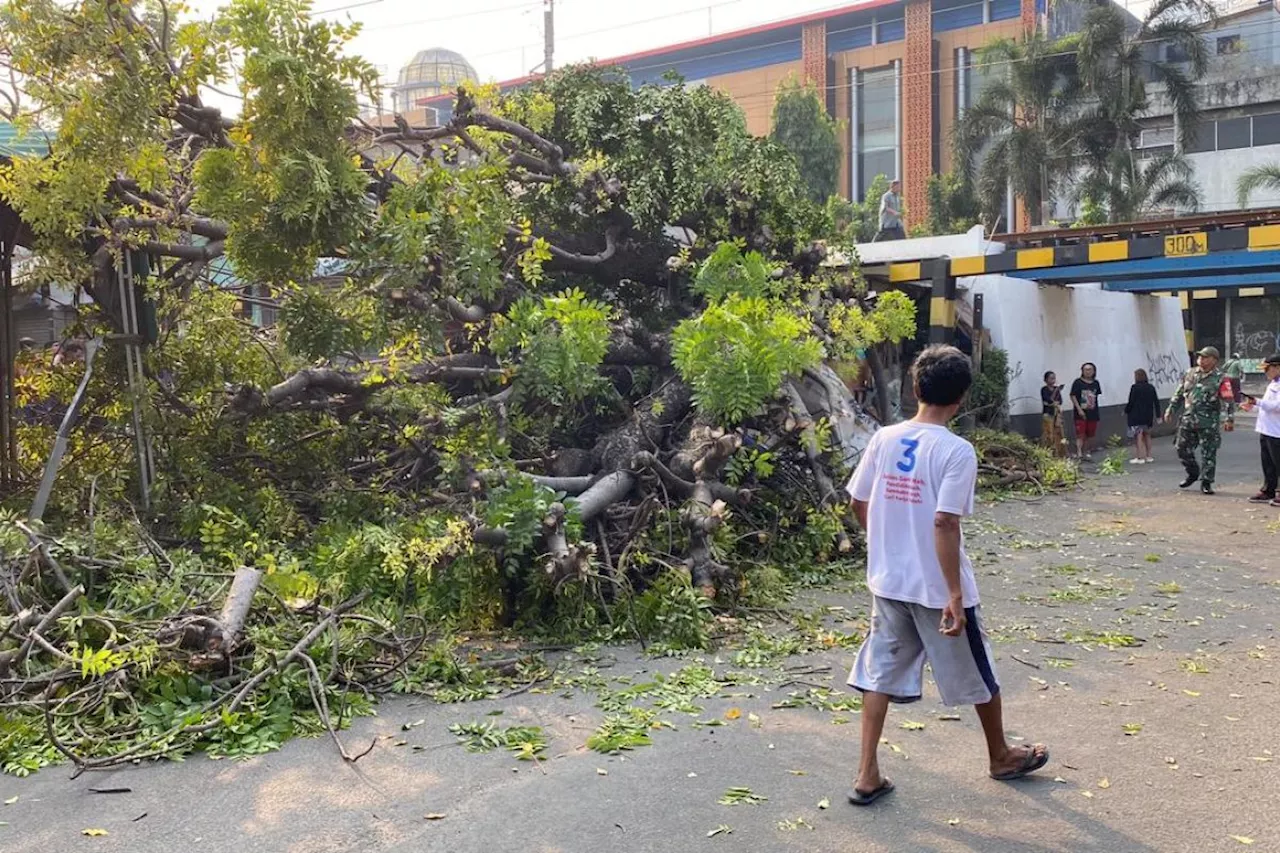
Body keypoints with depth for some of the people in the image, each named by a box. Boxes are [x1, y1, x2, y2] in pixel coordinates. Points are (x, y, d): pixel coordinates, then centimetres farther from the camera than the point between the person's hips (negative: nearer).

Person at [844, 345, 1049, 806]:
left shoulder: (883, 438, -2)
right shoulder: (957, 451, -17)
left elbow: (859, 504, 5)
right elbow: (944, 523, -23)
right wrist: (955, 595, -20)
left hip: (888, 582, 5)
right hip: (936, 588, -4)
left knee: (880, 675, 13)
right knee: (978, 676, 18)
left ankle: (867, 775, 12)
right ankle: (1002, 756, 39)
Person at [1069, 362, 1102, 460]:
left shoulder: (1095, 383, 8)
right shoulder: (1078, 382, -6)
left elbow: (1096, 396, 15)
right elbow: (1073, 396, -8)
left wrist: (1098, 412, 12)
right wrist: (1079, 409, -14)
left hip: (1093, 413, 5)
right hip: (1081, 413, -5)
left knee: (1090, 435, 10)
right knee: (1080, 434, -10)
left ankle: (1086, 452, 21)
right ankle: (1079, 453, -14)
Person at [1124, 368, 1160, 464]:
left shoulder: (1135, 388, -13)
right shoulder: (1151, 388, 5)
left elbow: (1131, 402, -14)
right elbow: (1156, 402, 7)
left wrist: (1126, 411, 3)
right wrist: (1158, 415, 12)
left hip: (1136, 416, -6)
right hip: (1148, 416, 6)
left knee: (1138, 436, -2)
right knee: (1147, 435, 18)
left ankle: (1140, 457, -4)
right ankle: (1148, 456, 23)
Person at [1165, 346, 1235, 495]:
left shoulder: (1220, 378, -5)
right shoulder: (1190, 373, 10)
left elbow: (1229, 400, -10)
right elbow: (1179, 394, 18)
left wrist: (1230, 419, -18)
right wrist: (1171, 410, 17)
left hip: (1208, 423, -5)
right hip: (1188, 420, 5)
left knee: (1208, 454, 0)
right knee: (1183, 449, 10)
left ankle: (1206, 483, 10)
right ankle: (1193, 474, 31)